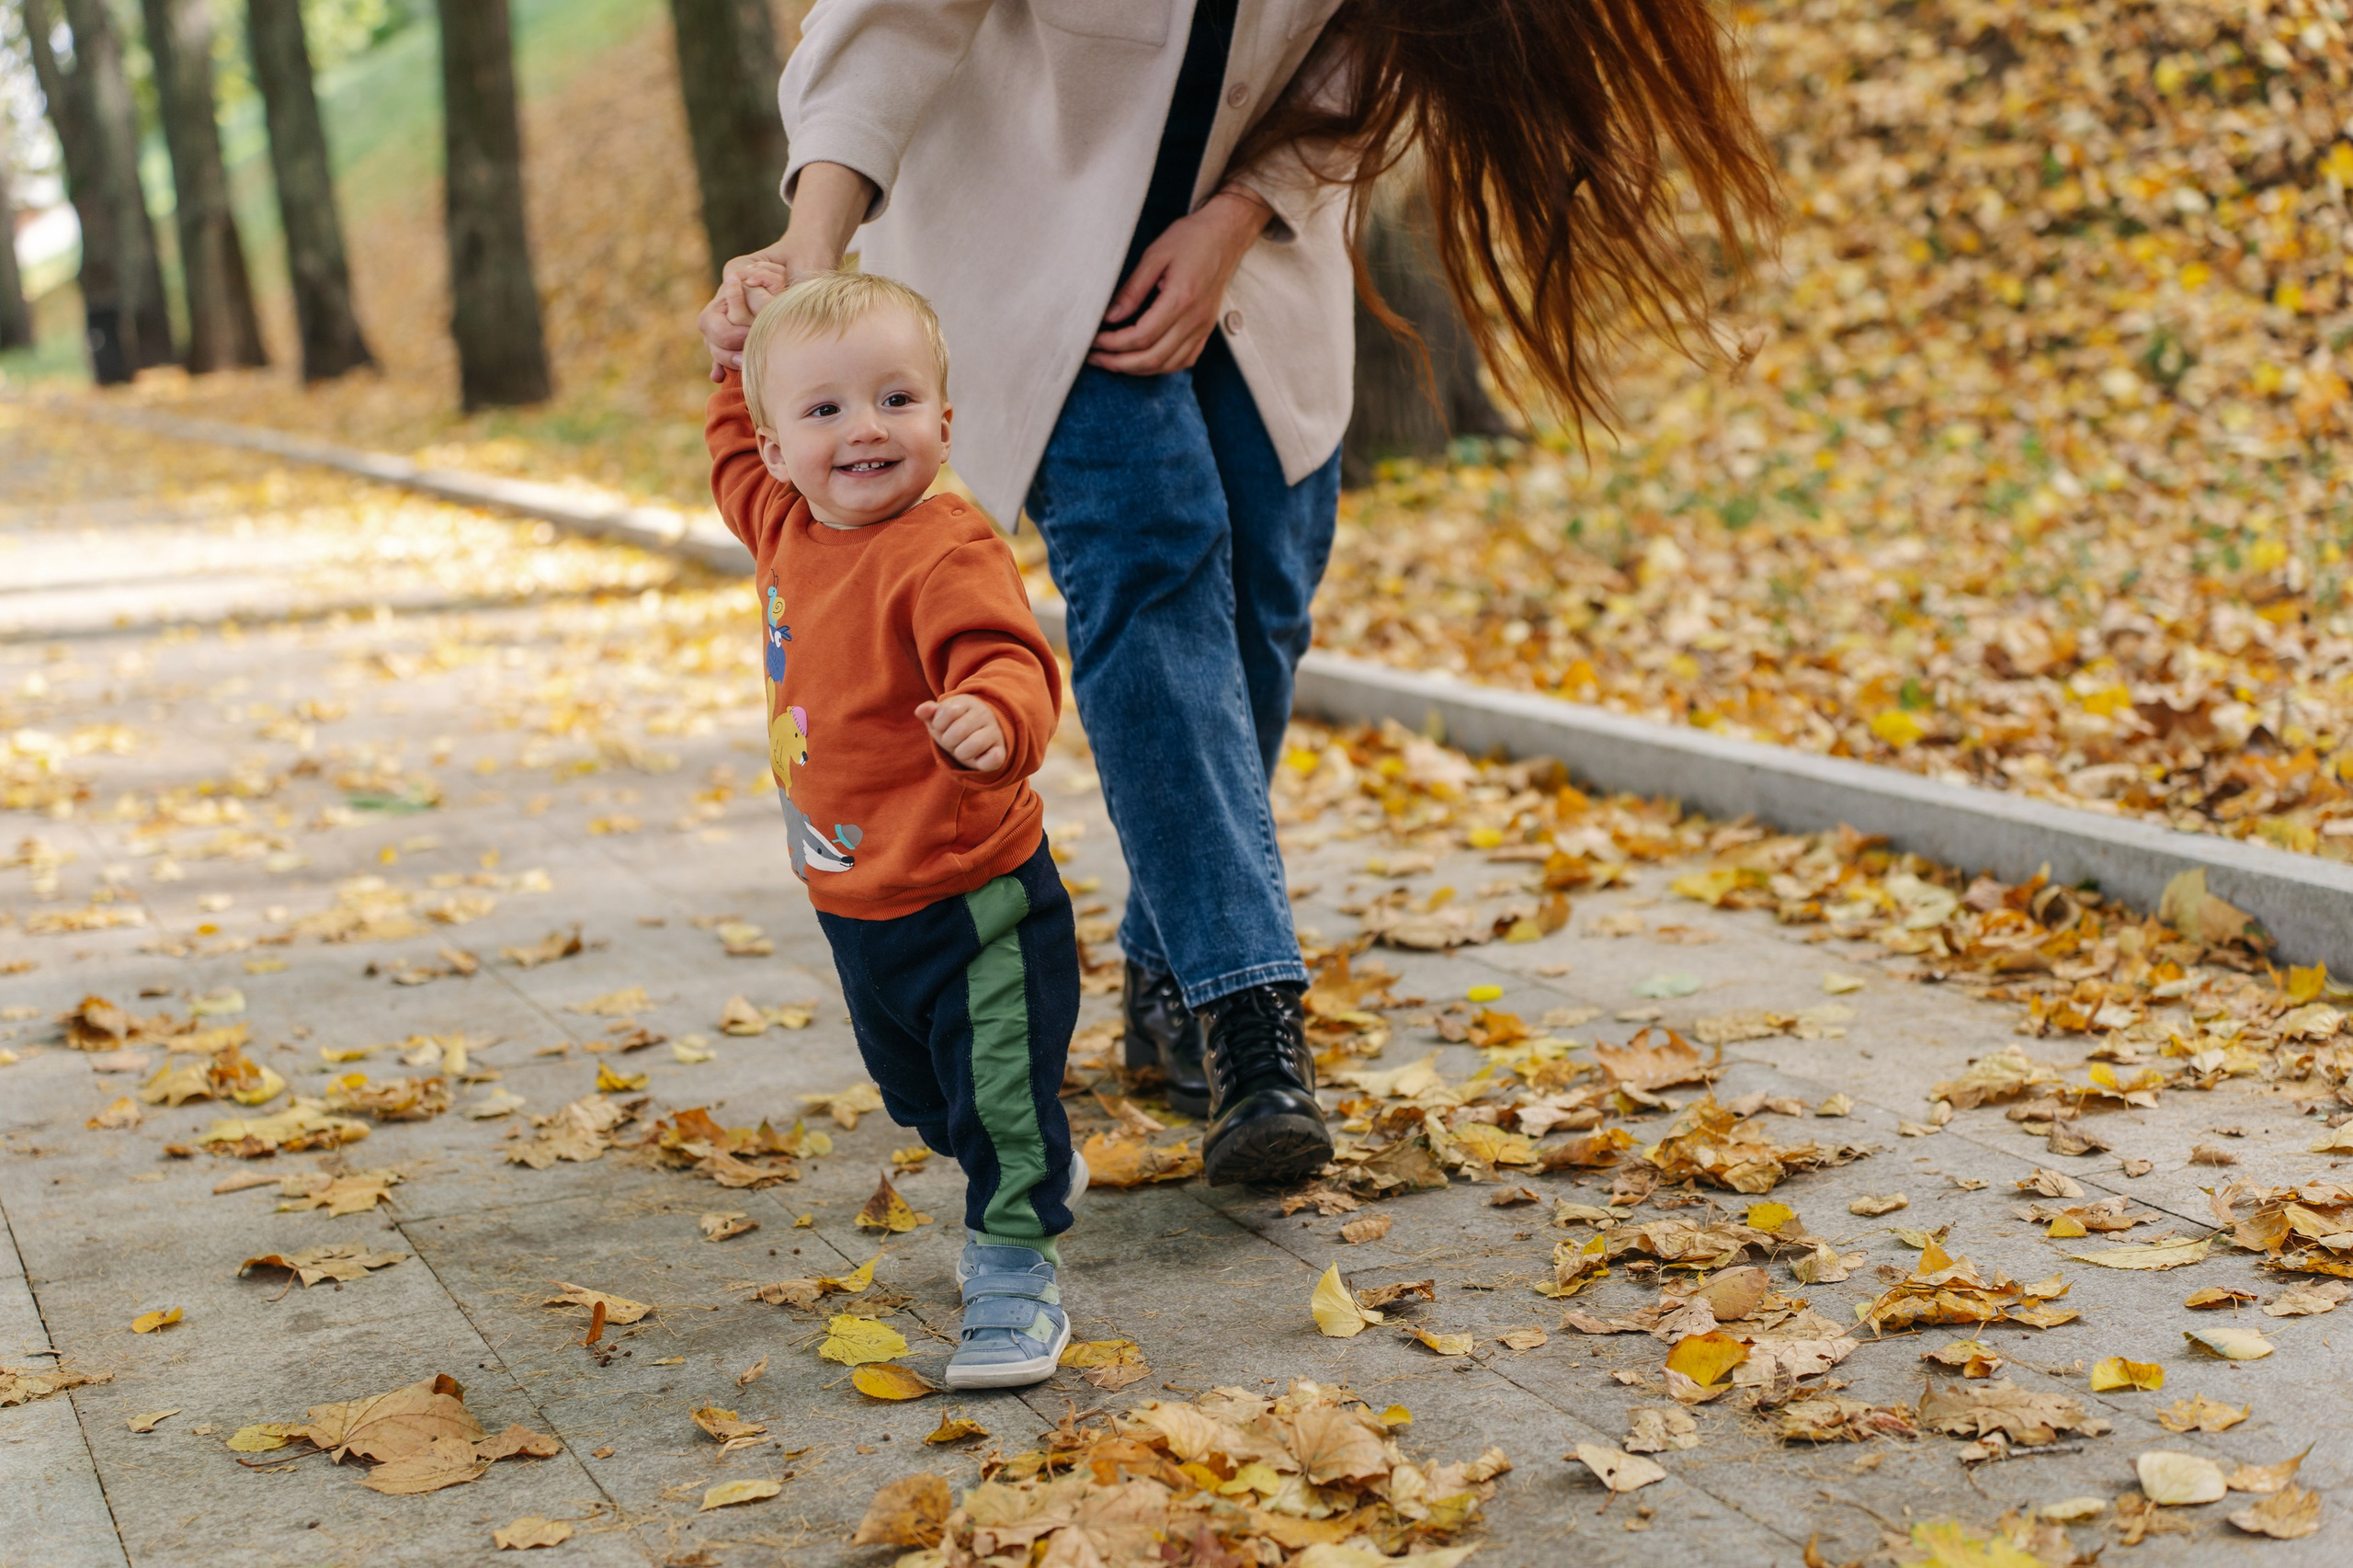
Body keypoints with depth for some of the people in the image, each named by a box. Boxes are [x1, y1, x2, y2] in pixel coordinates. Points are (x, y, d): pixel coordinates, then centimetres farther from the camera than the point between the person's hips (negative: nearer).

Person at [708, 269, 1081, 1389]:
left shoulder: (948, 555, -24)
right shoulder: (785, 527, 2)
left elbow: (1008, 663, -39)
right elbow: (734, 452, 25)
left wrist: (995, 718, -59)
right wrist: (752, 348, 20)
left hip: (971, 899, -9)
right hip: (856, 904, 9)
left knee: (999, 1092, -2)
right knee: (916, 1089, 24)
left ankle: (1016, 1271, 13)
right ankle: (1038, 1174, 47)